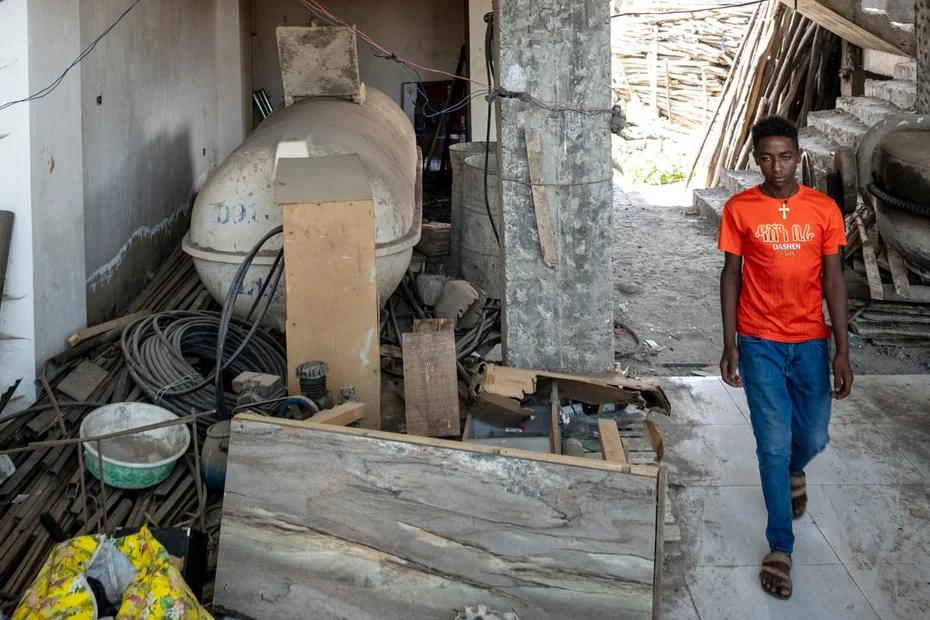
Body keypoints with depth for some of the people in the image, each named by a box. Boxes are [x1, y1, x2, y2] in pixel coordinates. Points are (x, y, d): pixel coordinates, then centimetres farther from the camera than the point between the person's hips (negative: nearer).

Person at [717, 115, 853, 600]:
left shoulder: (824, 210, -3)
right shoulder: (739, 210, -5)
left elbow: (833, 281, -1)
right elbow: (731, 277, -1)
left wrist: (842, 352, -4)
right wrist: (729, 345, -4)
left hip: (811, 342, 2)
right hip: (759, 342, -2)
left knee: (813, 437, 11)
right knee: (773, 443, -1)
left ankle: (793, 471, 49)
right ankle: (780, 547, 11)